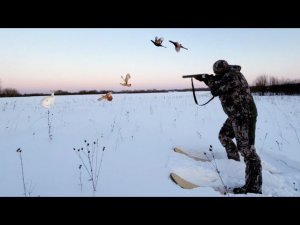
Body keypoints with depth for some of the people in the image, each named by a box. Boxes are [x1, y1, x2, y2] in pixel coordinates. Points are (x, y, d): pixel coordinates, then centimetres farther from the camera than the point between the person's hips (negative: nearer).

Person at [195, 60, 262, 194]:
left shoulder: (232, 76, -19)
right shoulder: (229, 75, 12)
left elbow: (216, 90, -20)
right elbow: (219, 86, 25)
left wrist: (208, 79, -3)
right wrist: (207, 79, 13)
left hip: (244, 116, -11)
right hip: (236, 116, 11)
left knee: (246, 149, -12)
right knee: (224, 136, 23)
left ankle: (254, 187, -7)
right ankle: (234, 161, 42)